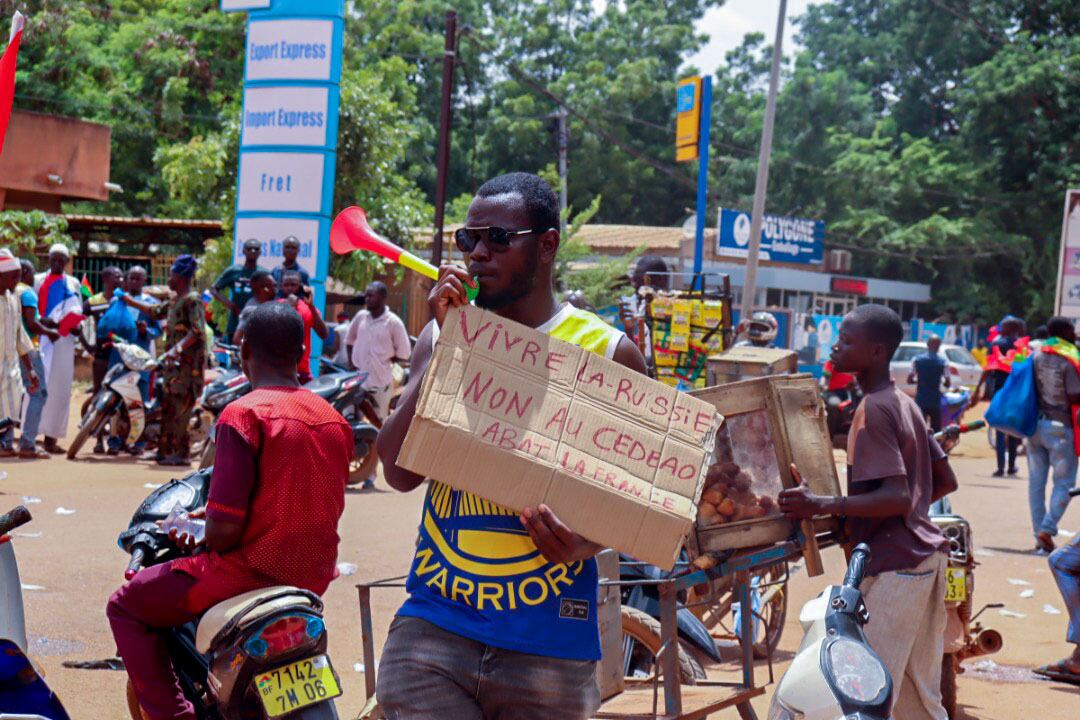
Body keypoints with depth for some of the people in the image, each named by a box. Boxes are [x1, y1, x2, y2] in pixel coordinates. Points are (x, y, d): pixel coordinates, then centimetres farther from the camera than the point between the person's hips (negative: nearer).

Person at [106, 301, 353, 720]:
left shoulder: (244, 415, -16)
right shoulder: (335, 420, 5)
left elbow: (224, 531, -20)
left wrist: (206, 539, 3)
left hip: (251, 572, -7)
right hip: (314, 582, 7)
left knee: (126, 608, 12)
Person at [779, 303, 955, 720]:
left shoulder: (873, 411, -14)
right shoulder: (906, 405, 14)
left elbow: (897, 497, -22)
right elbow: (946, 481, 18)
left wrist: (822, 506, -26)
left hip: (893, 565, -10)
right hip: (924, 556, 10)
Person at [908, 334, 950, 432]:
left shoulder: (917, 360, -3)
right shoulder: (943, 362, -6)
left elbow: (909, 380, -3)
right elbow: (947, 384, -5)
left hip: (920, 401, 1)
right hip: (935, 402, -1)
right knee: (936, 431, 6)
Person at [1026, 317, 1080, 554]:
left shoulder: (1036, 355, 6)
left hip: (1034, 425, 6)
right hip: (1059, 427, -6)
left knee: (1036, 481, 10)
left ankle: (1039, 535, 12)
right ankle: (1047, 529, -10)